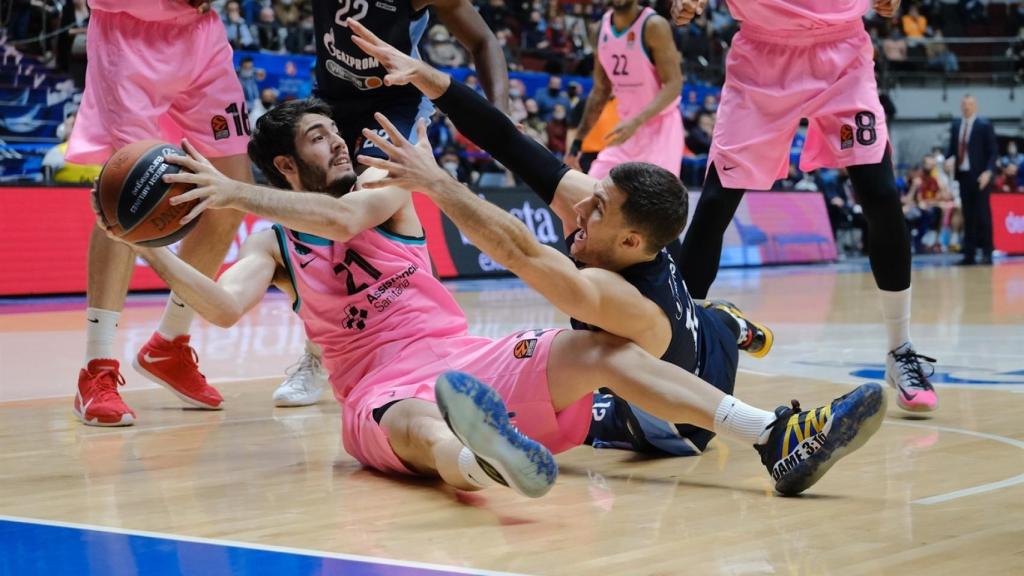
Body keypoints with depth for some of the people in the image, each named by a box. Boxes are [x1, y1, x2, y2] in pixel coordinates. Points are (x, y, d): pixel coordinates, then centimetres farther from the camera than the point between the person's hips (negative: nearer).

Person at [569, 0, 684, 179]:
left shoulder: (653, 25, -17)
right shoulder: (603, 26, 4)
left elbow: (674, 84, -21)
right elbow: (600, 90, 12)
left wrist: (637, 121, -34)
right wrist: (577, 142, 11)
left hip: (660, 126, -7)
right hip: (627, 128, 7)